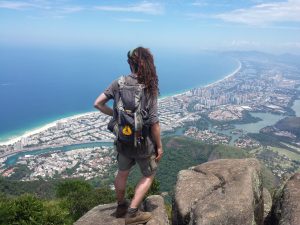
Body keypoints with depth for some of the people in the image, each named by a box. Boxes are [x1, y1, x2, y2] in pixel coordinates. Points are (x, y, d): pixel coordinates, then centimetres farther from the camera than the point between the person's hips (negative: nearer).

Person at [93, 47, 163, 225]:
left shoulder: (119, 83, -9)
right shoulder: (149, 88, -19)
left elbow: (98, 104, -7)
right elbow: (154, 123, -18)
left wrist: (115, 114, 7)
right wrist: (159, 146, -7)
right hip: (143, 143, -4)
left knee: (122, 173, 24)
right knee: (148, 176, 18)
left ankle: (121, 206, 44)